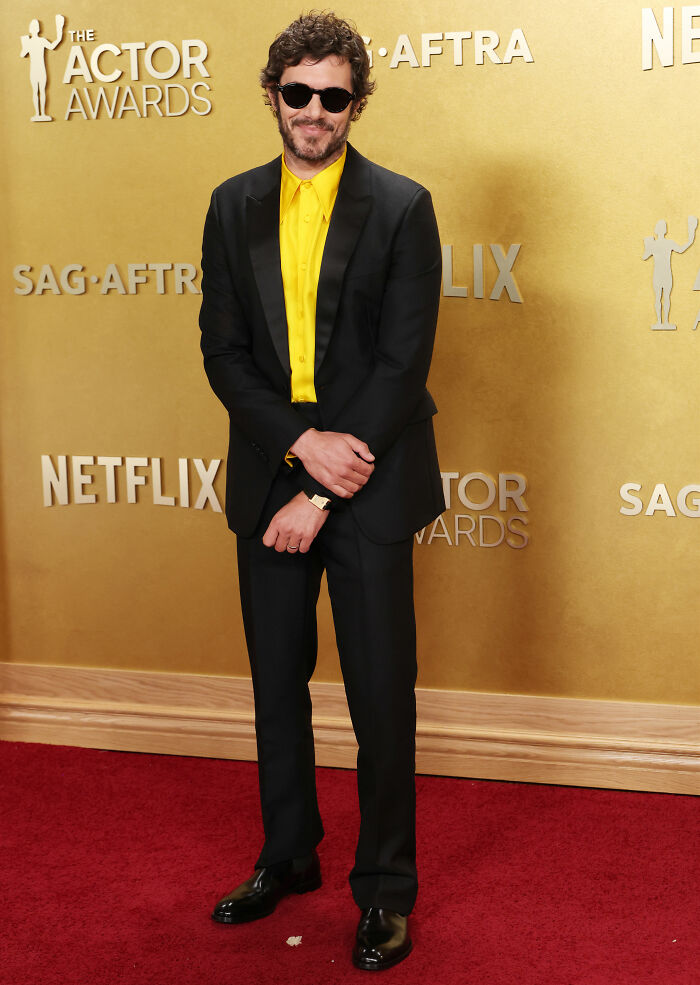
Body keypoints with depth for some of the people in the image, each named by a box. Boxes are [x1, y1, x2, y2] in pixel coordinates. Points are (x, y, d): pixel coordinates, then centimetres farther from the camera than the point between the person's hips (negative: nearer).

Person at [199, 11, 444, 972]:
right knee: (277, 680, 15)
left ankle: (386, 887, 20)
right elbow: (223, 350, 2)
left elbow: (404, 362, -10)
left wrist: (322, 495, -14)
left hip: (367, 488, -4)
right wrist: (303, 442, -14)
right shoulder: (235, 206, 7)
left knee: (381, 693, 3)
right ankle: (287, 857, 34)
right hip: (270, 477, 4)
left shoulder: (401, 207, -5)